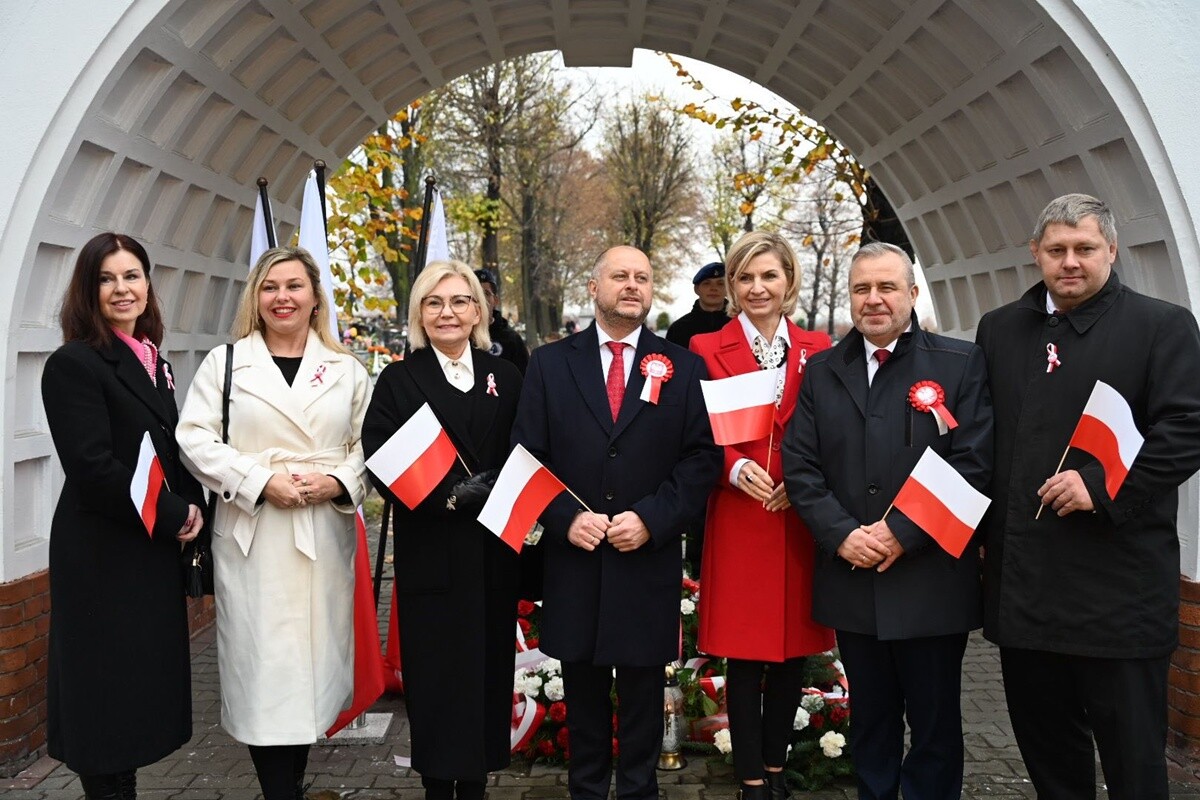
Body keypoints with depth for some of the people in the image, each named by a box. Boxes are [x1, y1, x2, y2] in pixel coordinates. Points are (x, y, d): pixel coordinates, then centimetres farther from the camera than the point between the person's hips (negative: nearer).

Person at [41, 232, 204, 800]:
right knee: (108, 688, 2)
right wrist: (174, 516, -13)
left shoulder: (152, 363, 12)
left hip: (153, 551, 8)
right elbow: (92, 467, -21)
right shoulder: (74, 364, -13)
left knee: (146, 684, 13)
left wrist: (190, 510, -2)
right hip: (102, 556, -8)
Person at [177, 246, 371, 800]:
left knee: (314, 656, 6)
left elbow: (369, 445, 8)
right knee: (263, 665, -2)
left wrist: (338, 483, -11)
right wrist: (262, 480, -12)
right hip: (251, 539, -2)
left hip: (325, 537, 2)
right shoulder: (224, 363, 7)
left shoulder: (347, 370, 12)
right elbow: (196, 440, -1)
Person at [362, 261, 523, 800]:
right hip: (430, 554, -2)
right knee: (435, 673, 2)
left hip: (494, 552, 2)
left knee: (488, 669, 8)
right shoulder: (398, 380, 1)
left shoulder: (505, 377, 9)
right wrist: (448, 497, -17)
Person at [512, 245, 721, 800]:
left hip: (648, 559, -1)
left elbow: (702, 458, -2)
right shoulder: (549, 363, 4)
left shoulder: (684, 368, 3)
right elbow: (527, 456, 1)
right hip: (573, 556, 1)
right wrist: (565, 518, -12)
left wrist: (651, 518, -13)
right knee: (582, 688, 13)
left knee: (642, 688, 11)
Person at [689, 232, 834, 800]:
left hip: (801, 521, 3)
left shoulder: (817, 348, 8)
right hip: (738, 521, -2)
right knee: (745, 657, 2)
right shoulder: (708, 350, 1)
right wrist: (736, 467, -17)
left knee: (794, 653, 10)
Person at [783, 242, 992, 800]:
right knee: (869, 722, 16)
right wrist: (842, 534, -11)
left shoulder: (962, 364, -2)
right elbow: (799, 466, 3)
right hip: (852, 581, 3)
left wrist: (903, 534, -16)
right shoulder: (822, 371, 9)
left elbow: (973, 464, -10)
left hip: (931, 582, -3)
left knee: (935, 726, 9)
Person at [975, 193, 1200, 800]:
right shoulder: (999, 329, 13)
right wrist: (985, 529, 6)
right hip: (1022, 581, 5)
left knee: (1131, 750, 5)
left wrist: (1104, 486, -19)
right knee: (1042, 736, 16)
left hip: (1119, 584, -4)